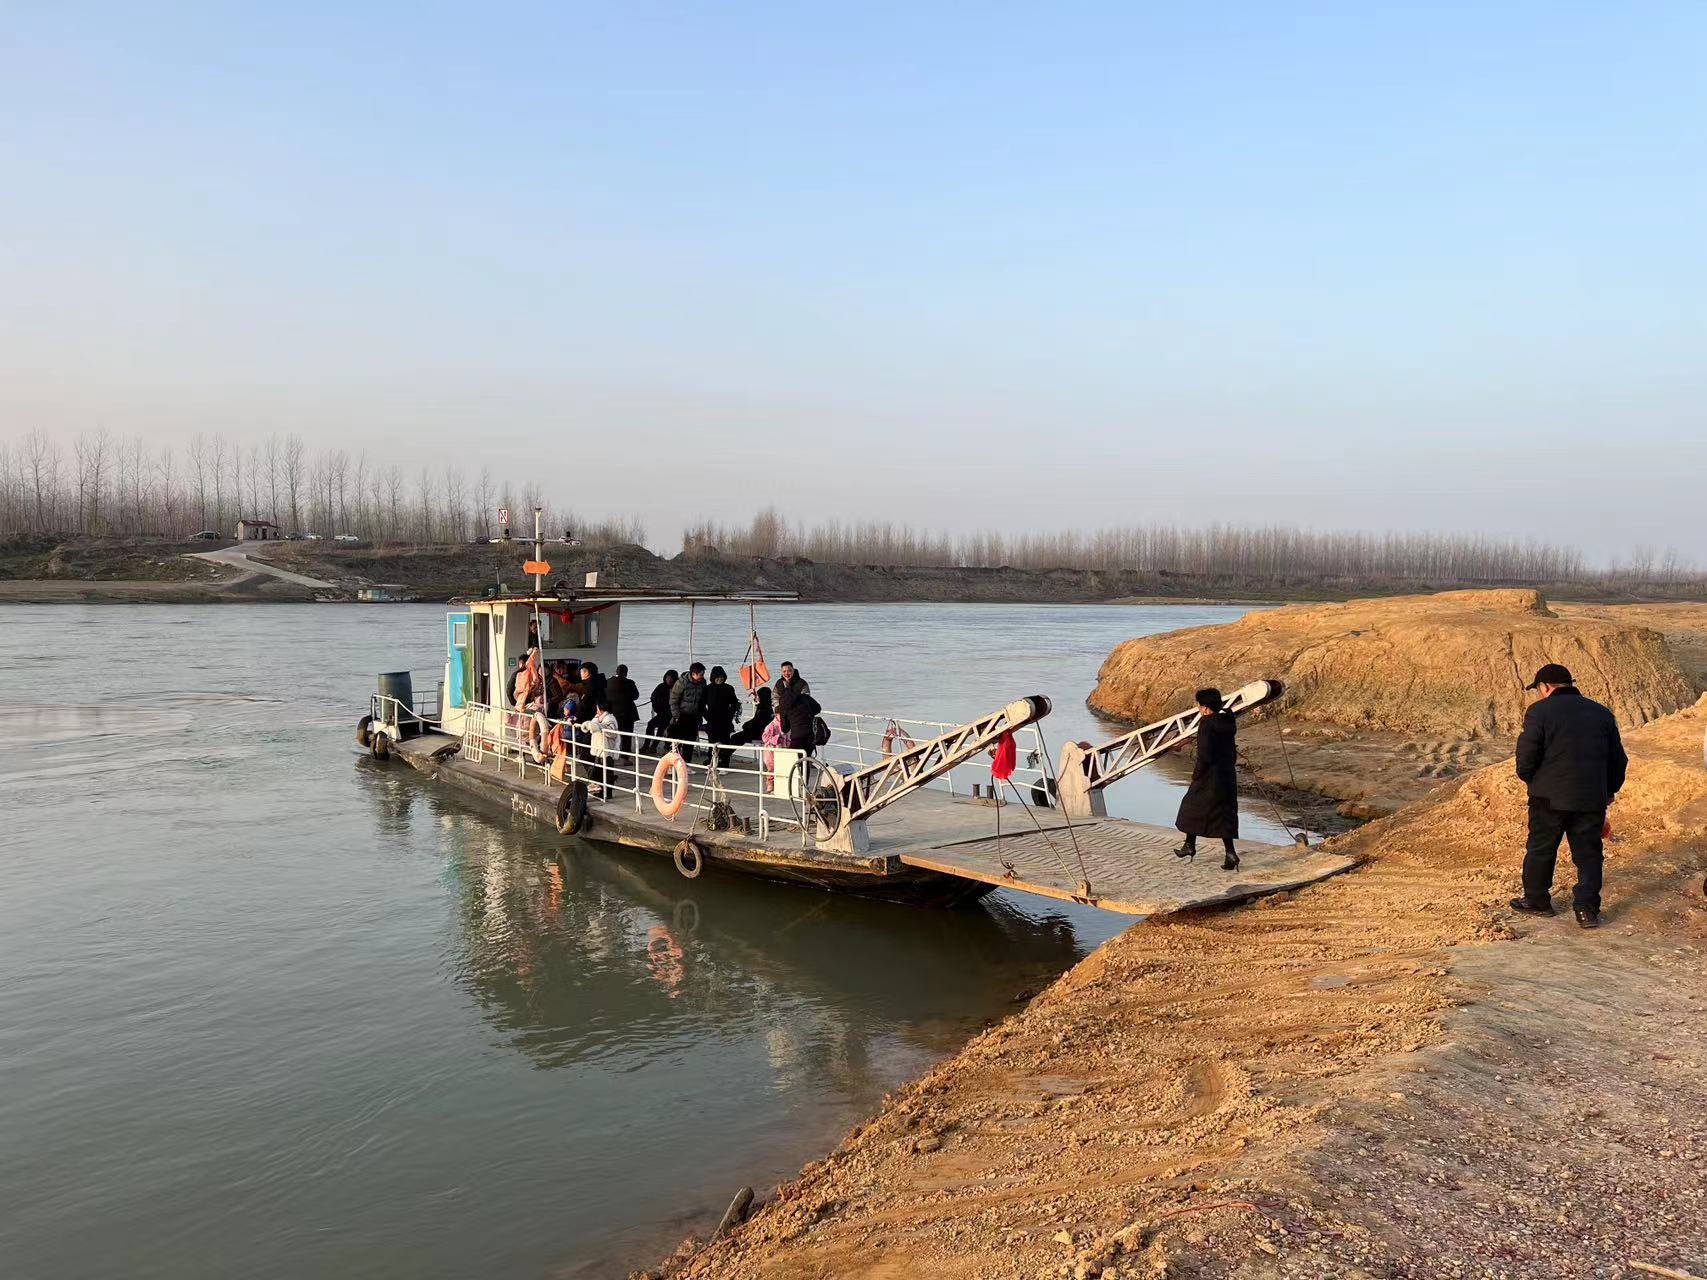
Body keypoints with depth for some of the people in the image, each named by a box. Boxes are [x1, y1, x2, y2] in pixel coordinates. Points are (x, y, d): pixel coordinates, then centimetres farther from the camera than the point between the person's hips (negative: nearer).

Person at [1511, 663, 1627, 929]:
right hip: (1592, 798, 4)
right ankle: (1587, 909, 6)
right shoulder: (1602, 713, 9)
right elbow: (1619, 760, 15)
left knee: (1540, 850, 12)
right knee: (1589, 853, 10)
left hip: (1550, 797, -4)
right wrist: (1608, 792, 26)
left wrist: (1529, 778, 9)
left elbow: (1526, 758, -12)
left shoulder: (1539, 712, -7)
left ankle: (1536, 900, 23)